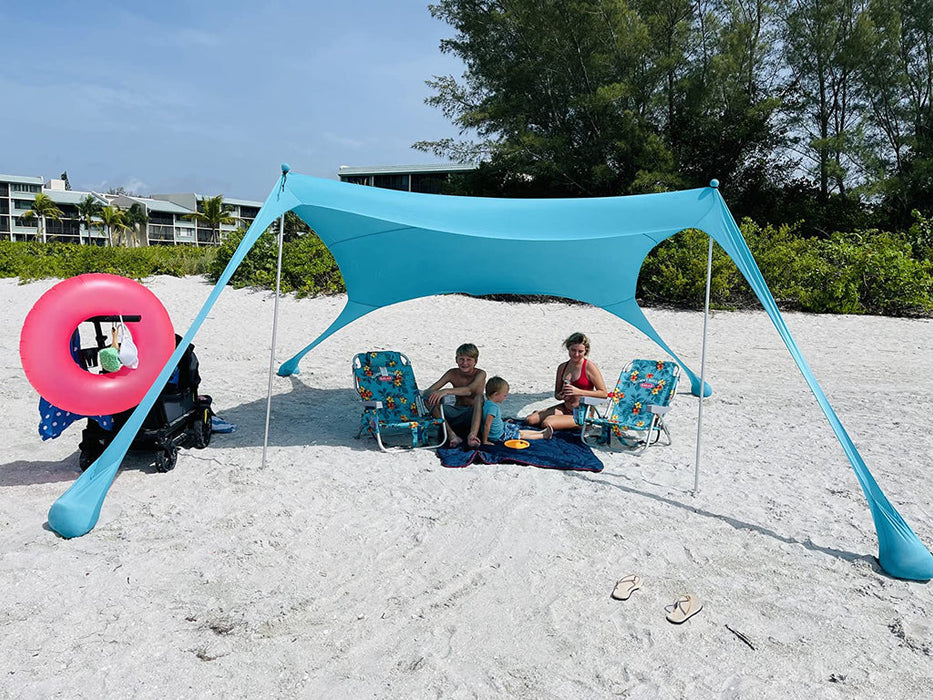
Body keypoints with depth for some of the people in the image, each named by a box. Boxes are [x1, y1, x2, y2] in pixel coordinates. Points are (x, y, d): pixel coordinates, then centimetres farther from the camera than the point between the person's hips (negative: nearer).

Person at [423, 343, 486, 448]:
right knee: (429, 396, -17)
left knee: (479, 396, -33)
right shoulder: (453, 373, 2)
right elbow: (429, 391, -5)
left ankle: (472, 435, -48)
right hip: (455, 414, 4)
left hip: (473, 414, -4)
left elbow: (469, 390, -28)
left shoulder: (480, 374, -7)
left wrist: (447, 391, -41)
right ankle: (452, 434, -33)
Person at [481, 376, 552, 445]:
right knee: (521, 435, 4)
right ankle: (543, 436, 16)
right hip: (498, 436, -9)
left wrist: (503, 423, 22)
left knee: (519, 431, 18)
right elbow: (487, 425, -34)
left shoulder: (489, 403, -1)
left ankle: (540, 432, 29)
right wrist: (485, 441, -30)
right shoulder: (492, 407, -33)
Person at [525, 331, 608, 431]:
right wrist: (561, 396, -11)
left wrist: (578, 391, -21)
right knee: (530, 420, -10)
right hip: (564, 408, 5)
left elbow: (604, 393, -14)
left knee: (547, 424, -25)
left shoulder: (589, 366, -10)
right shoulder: (562, 367, 7)